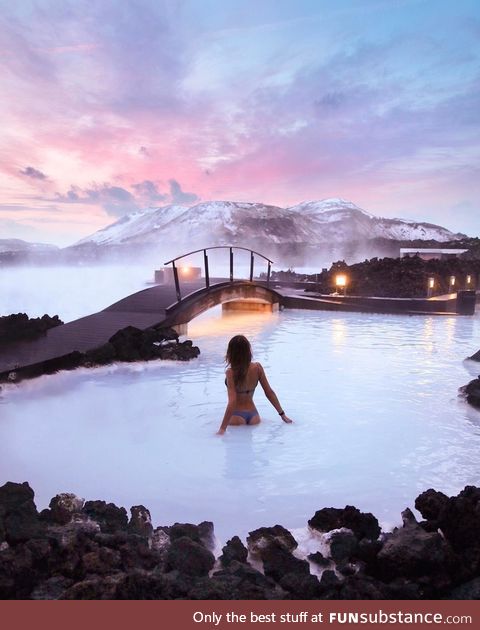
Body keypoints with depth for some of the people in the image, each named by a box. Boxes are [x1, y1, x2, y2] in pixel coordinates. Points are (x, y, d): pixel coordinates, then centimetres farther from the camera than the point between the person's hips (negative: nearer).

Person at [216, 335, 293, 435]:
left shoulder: (231, 373, -16)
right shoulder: (257, 368, -3)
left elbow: (232, 402, -22)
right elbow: (269, 392, 3)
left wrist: (222, 428, -21)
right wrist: (282, 414, 12)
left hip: (237, 417, -5)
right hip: (253, 415, 5)